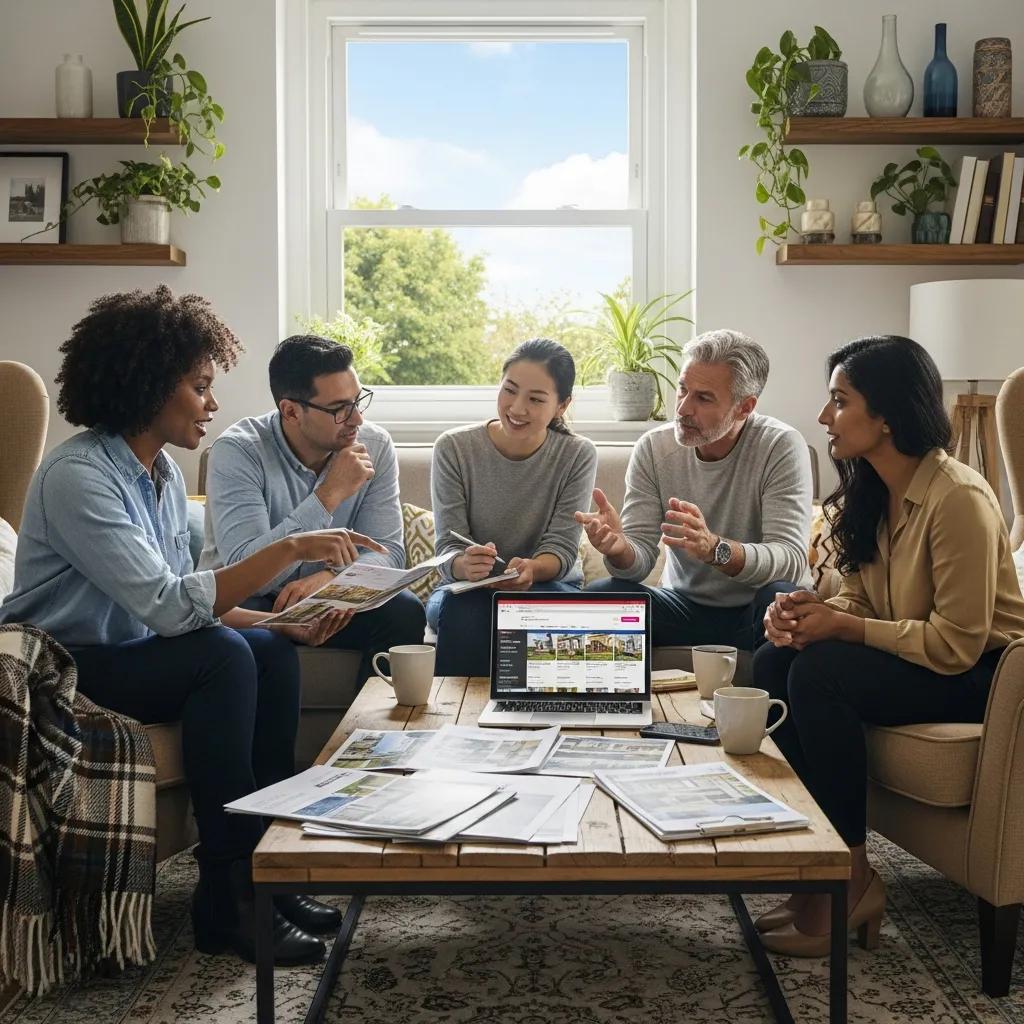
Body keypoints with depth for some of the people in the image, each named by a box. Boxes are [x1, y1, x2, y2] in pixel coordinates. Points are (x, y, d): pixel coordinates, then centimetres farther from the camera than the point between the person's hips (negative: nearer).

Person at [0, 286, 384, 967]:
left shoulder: (163, 470, 4)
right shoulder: (76, 475, -24)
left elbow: (182, 601, 5)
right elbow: (168, 605, -31)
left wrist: (286, 623, -8)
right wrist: (290, 550, -33)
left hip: (132, 650, 8)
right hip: (61, 670, -8)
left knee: (271, 652, -9)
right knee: (223, 657, -26)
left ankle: (269, 865, -5)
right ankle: (227, 899, -19)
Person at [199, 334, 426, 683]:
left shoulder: (375, 445, -6)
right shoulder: (237, 452, -20)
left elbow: (388, 551, -9)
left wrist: (328, 576, -31)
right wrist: (328, 494, -33)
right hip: (243, 602, -4)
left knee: (405, 612, -23)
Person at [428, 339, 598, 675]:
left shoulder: (578, 455, -6)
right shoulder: (453, 448, -7)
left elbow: (562, 548, -10)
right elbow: (448, 546, -10)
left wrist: (531, 569, -34)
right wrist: (465, 565, -36)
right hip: (468, 590, 0)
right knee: (463, 610, -34)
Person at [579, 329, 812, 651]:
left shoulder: (781, 446, -15)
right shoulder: (653, 448, -5)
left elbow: (791, 560, -25)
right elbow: (640, 557, -8)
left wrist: (714, 548, -44)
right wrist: (619, 548, -33)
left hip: (754, 612, -2)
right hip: (684, 606, 3)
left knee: (781, 597, -36)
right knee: (596, 596, -22)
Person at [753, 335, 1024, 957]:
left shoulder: (958, 498, -24)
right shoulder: (869, 493, 3)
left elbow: (955, 644, -24)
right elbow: (864, 601, 10)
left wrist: (843, 626, -22)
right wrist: (813, 610, -12)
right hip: (911, 653, 9)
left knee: (818, 671, -28)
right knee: (774, 662, -13)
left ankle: (851, 877, -14)